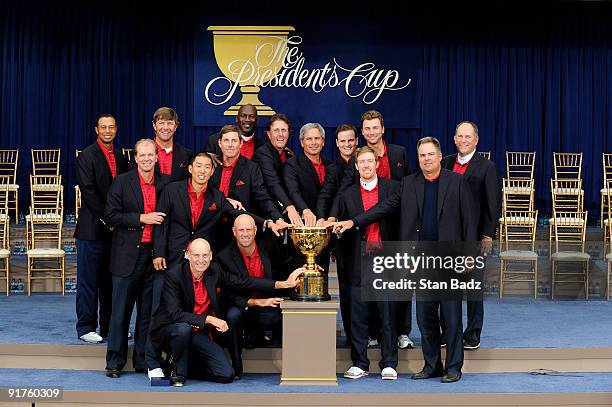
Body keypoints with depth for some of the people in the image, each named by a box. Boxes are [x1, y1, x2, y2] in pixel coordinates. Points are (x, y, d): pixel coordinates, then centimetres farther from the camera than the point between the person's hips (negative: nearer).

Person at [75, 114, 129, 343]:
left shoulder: (121, 158, 15)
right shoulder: (86, 156, -5)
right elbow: (88, 191, -12)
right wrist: (106, 218, -14)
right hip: (92, 228, -6)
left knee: (110, 281, 10)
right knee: (88, 281, 0)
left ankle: (110, 327, 16)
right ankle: (86, 327, 6)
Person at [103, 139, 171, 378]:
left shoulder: (165, 183, 8)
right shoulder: (122, 182, -1)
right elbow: (110, 216, -6)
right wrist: (141, 218, -14)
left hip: (154, 254, 3)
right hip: (128, 255, -3)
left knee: (148, 312, 8)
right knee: (121, 311, 2)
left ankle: (143, 361, 17)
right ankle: (115, 361, 10)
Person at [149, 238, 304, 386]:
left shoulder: (214, 271, -2)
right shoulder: (174, 275, -18)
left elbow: (244, 282, 3)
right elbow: (175, 314, -25)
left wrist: (284, 284, -2)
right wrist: (209, 319, -32)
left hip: (199, 334, 4)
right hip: (170, 329, -4)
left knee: (227, 375, -10)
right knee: (183, 328, -39)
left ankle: (187, 364, 15)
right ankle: (177, 369, -9)